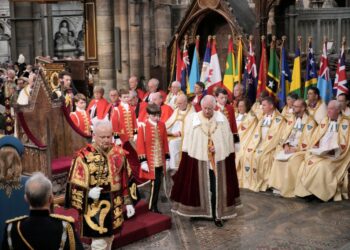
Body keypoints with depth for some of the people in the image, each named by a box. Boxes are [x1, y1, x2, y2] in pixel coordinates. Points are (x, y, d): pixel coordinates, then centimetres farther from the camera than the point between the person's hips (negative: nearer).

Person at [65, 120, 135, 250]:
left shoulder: (119, 153, 0)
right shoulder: (84, 156, -17)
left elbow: (125, 181, 8)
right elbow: (74, 184, -10)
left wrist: (128, 202, 9)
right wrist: (89, 192, -25)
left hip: (114, 207, 5)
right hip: (95, 208, -5)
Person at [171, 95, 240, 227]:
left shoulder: (222, 119, -1)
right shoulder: (192, 118, -2)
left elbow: (228, 139, 4)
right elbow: (188, 140, -1)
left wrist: (218, 148, -6)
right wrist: (186, 157, -3)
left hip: (218, 160, 1)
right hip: (198, 159, 0)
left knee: (216, 189, 6)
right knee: (199, 188, 8)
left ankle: (217, 214, 16)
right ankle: (198, 212, 22)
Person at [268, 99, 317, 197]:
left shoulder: (310, 122, -6)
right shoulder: (291, 119, 14)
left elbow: (309, 141, -11)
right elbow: (285, 134, 11)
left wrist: (296, 149, -18)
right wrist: (286, 145, -9)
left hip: (301, 149, -5)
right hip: (289, 147, 5)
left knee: (293, 160, -31)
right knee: (278, 157, -21)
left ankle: (290, 189, -20)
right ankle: (278, 185, -17)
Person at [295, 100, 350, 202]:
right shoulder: (324, 121, 16)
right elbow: (315, 138, 16)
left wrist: (333, 150, -18)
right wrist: (316, 146, -4)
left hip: (334, 155, -5)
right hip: (319, 153, 5)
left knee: (322, 166, -32)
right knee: (305, 164, -20)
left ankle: (320, 193, -21)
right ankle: (307, 190, -16)